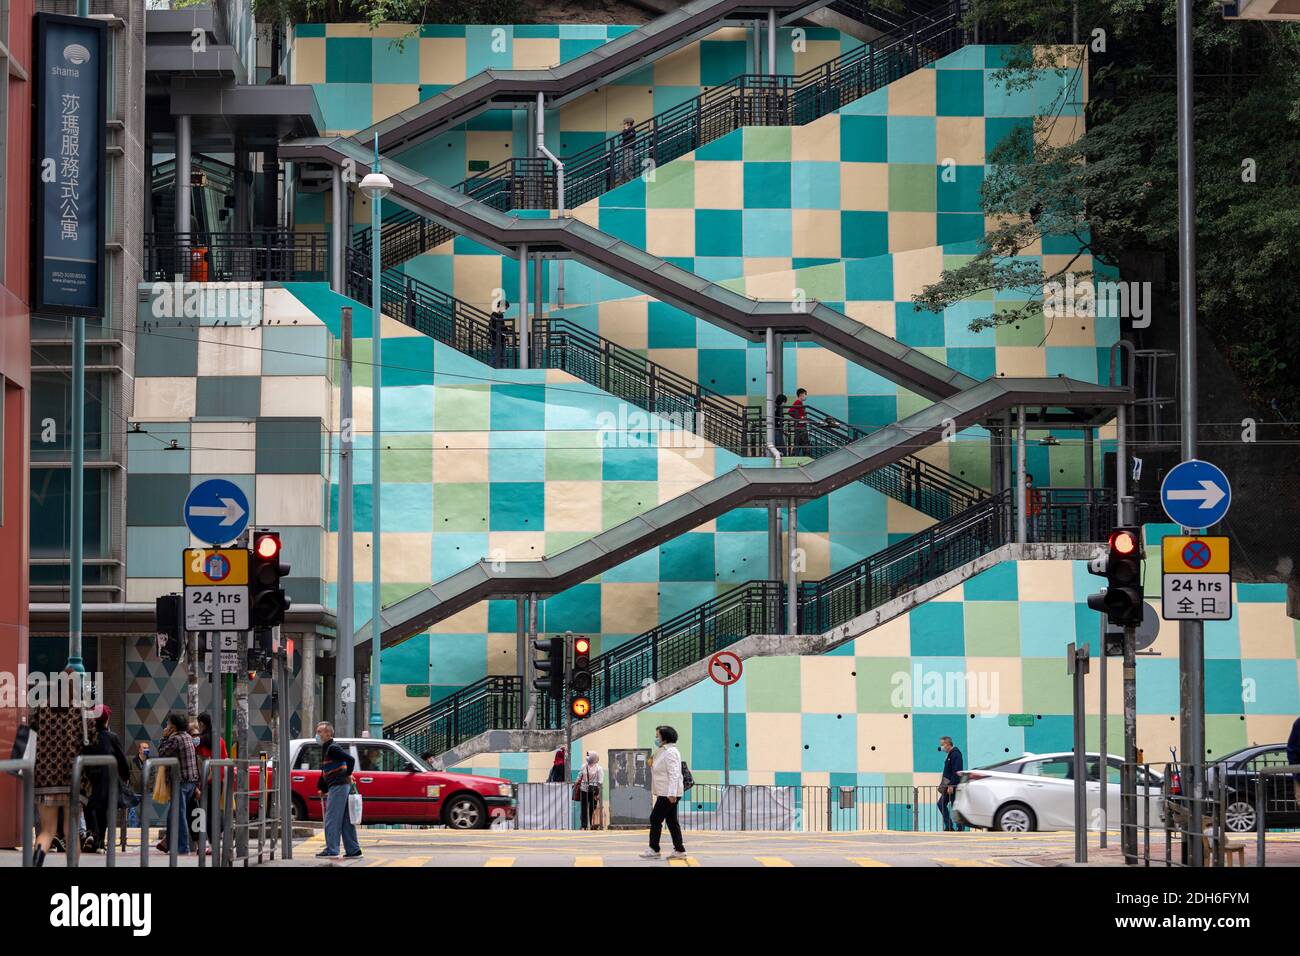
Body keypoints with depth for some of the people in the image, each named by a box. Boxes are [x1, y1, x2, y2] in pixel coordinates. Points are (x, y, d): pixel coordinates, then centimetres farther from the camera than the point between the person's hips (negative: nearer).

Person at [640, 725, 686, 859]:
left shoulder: (670, 752, -15)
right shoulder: (663, 751, 17)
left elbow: (673, 774, -22)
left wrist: (671, 794, -27)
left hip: (668, 794, -10)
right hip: (666, 793, 10)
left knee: (655, 819, -7)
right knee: (672, 821, 10)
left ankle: (654, 850, -4)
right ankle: (679, 849, 10)